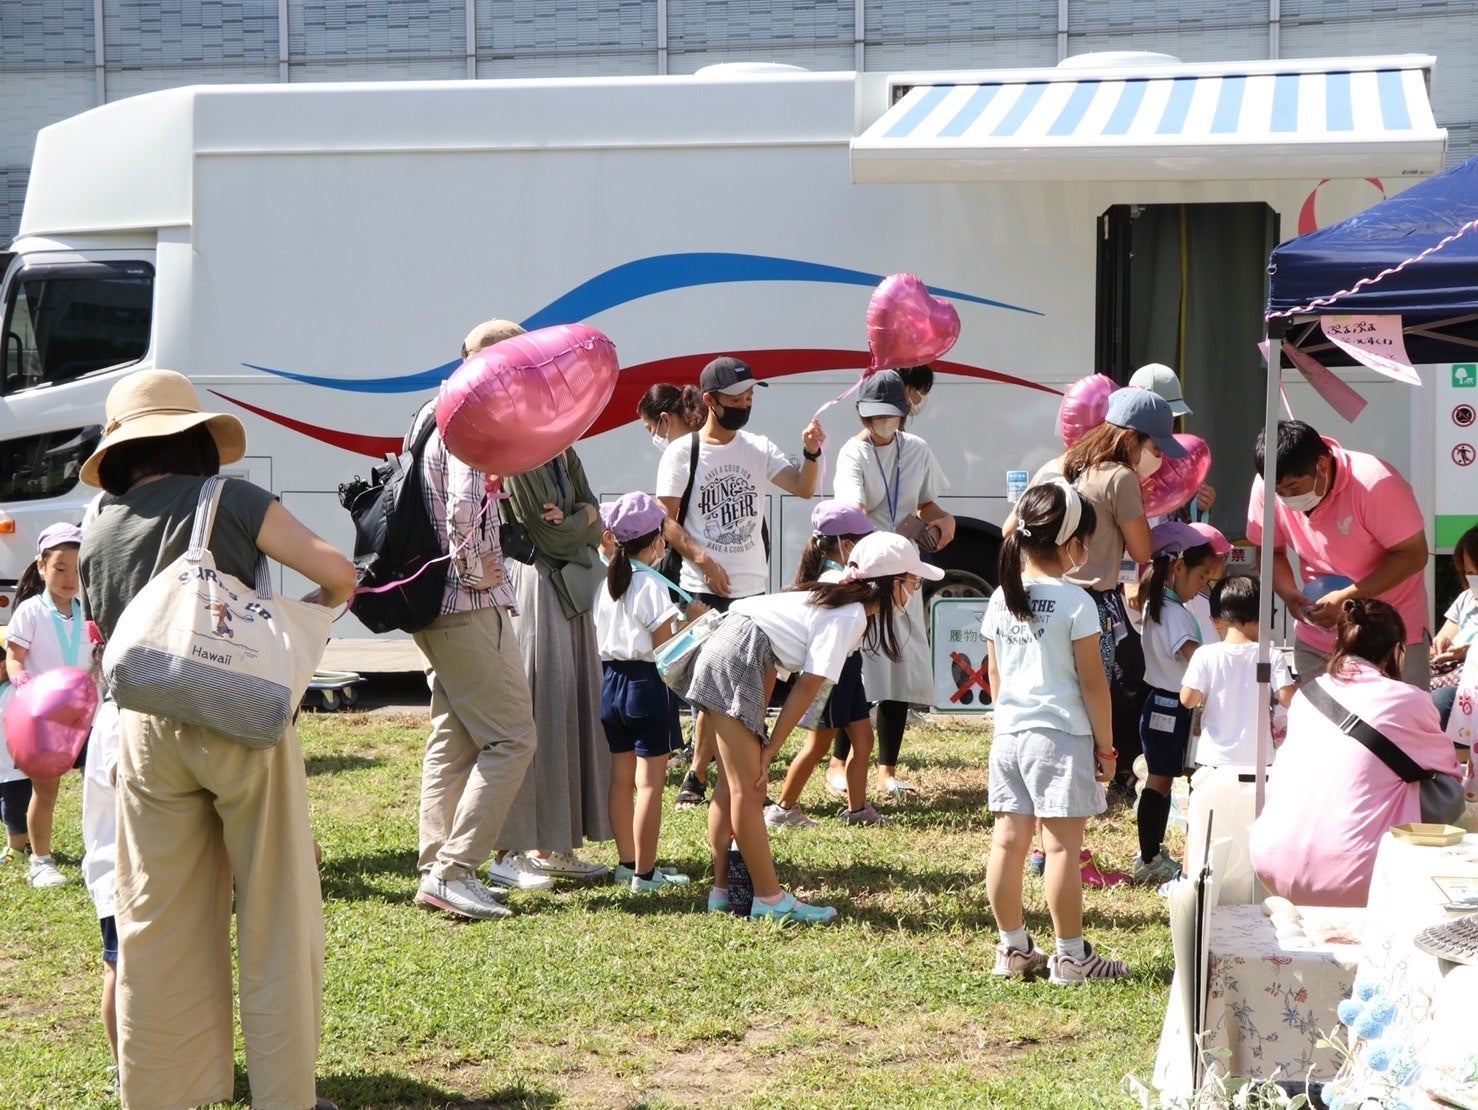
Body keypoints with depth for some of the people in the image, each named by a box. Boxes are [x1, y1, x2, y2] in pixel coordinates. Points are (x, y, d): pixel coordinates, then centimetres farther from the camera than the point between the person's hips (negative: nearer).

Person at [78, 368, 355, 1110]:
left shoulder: (97, 536, 8)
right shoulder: (231, 502, -5)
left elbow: (108, 642, 13)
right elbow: (337, 572, -9)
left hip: (148, 734, 4)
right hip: (244, 722, -4)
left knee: (158, 924, 10)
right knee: (274, 914, 5)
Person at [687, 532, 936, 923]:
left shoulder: (841, 600, 16)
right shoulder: (849, 618, -12)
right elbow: (807, 688, -13)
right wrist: (771, 748, -7)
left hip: (728, 647, 10)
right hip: (739, 659, -10)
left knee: (732, 785, 12)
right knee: (748, 789, -7)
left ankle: (723, 890, 16)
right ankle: (770, 900, -5)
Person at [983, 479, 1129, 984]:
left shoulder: (1001, 598, 5)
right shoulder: (1074, 602, -12)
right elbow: (1092, 683, -10)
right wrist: (1106, 746, -2)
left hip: (1009, 734, 6)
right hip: (1061, 736, -6)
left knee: (1009, 841, 8)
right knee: (1063, 846, -2)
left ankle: (1013, 948, 18)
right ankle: (1070, 956, 3)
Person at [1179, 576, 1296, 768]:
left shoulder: (1206, 656, -9)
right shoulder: (1272, 656, -8)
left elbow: (1188, 700, -9)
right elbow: (1287, 699, -10)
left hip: (1215, 757, 0)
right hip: (1259, 758, 1)